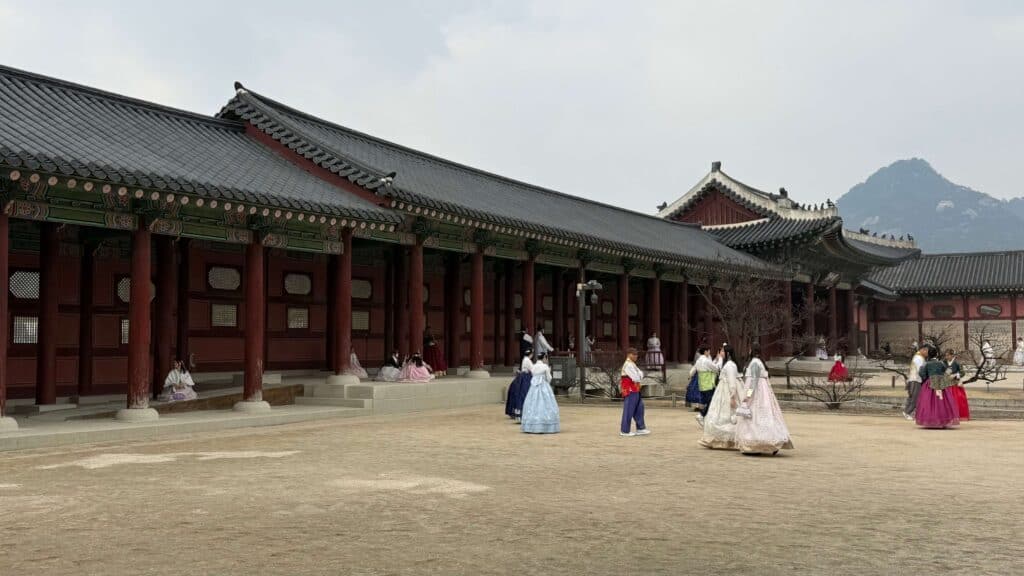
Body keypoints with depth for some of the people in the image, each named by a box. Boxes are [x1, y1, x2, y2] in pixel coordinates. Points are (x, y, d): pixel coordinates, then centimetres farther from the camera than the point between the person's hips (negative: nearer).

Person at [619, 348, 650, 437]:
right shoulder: (628, 365, -17)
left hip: (635, 391, 11)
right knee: (629, 410, -5)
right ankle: (624, 431, 1)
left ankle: (640, 428, 20)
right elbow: (636, 378, -21)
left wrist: (639, 376, -8)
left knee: (639, 409, 13)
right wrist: (638, 378, 0)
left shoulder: (632, 364, 19)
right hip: (630, 390, -11)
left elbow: (640, 374, 13)